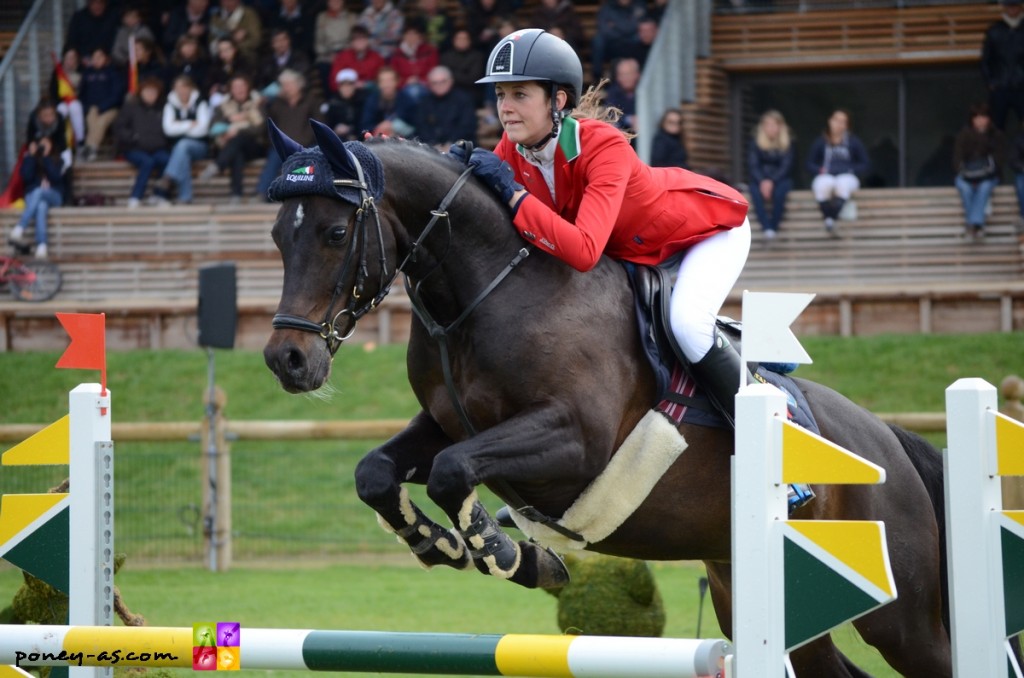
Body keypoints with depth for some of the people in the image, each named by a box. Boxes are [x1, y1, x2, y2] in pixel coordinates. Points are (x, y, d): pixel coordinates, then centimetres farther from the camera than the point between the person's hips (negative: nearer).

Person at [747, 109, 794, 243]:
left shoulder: (787, 143, -2)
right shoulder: (755, 142, 1)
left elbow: (786, 166, -9)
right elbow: (752, 165, -5)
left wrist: (771, 181, -24)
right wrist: (762, 181, -23)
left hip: (781, 179, -1)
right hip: (760, 179, 1)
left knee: (779, 192, -37)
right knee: (756, 192, -35)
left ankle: (774, 226, -30)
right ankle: (767, 228, -44)